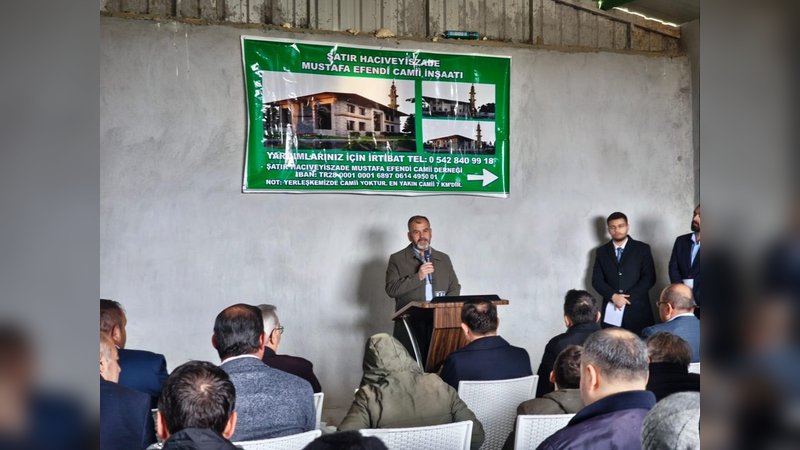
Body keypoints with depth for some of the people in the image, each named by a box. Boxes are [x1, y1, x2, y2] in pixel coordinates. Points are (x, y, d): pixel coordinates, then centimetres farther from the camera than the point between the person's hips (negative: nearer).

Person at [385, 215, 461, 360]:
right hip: (410, 326, -2)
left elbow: (455, 288, 18)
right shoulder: (397, 259, 7)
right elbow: (391, 289, -3)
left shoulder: (444, 259, 18)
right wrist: (417, 277, -12)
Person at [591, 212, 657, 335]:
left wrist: (628, 297, -11)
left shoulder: (642, 249, 6)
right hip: (611, 309, 1)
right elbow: (597, 280, 6)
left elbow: (649, 278, -1)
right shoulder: (602, 251, 12)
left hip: (637, 310, -1)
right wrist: (613, 296, -11)